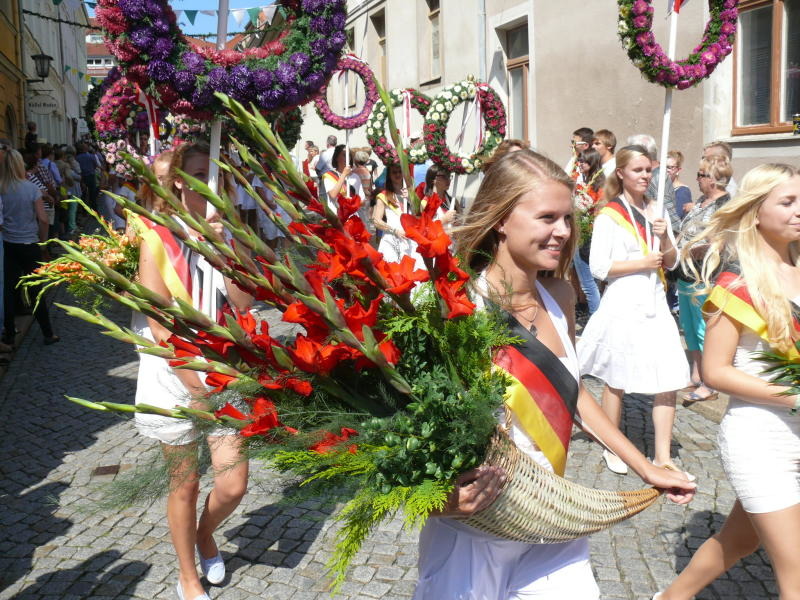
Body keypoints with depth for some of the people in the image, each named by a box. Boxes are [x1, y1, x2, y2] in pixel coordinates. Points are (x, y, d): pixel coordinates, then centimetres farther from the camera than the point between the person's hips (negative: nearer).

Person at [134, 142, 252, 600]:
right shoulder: (159, 237, -9)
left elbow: (244, 303, -9)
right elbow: (158, 321, -14)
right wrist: (194, 382, -18)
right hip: (174, 374, -3)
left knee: (233, 485, 3)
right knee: (185, 485, 11)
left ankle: (206, 534, 39)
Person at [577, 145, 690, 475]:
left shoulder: (658, 211, 12)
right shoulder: (609, 215, -4)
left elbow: (672, 263, 12)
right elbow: (598, 267, -10)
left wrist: (665, 237, -6)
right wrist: (643, 263, -15)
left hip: (656, 303, 5)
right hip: (623, 304, -5)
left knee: (669, 380, -2)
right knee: (617, 380, 6)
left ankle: (662, 456, 7)